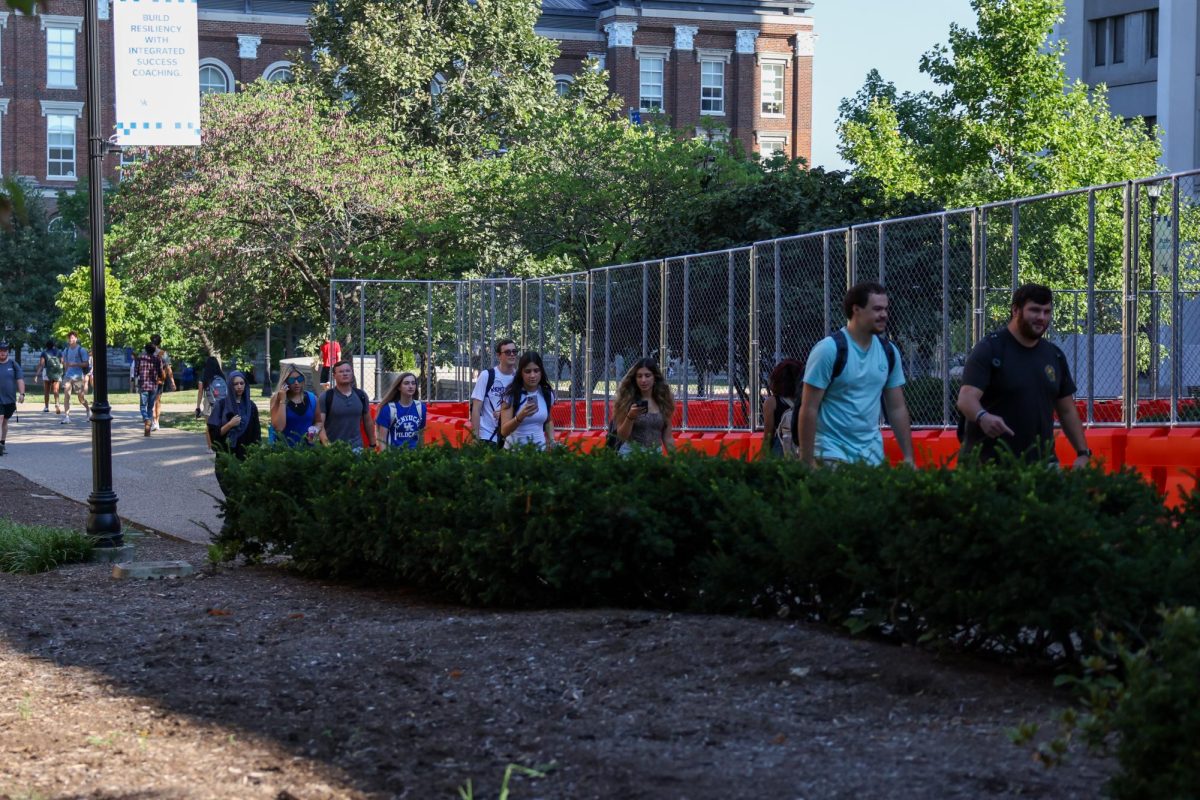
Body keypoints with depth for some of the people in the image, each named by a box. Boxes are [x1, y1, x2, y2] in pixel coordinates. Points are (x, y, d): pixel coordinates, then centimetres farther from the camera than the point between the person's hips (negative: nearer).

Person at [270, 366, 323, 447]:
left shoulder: (312, 398, 5)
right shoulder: (277, 399, -4)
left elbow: (318, 422, 19)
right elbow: (278, 427, -14)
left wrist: (315, 430, -3)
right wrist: (283, 400, -15)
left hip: (306, 446, 3)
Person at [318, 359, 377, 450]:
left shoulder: (361, 395, 9)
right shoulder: (326, 397, -3)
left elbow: (368, 421, 18)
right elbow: (320, 425, -9)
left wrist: (373, 445, 18)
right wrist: (326, 444, -24)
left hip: (356, 447, 3)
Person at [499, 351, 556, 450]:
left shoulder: (547, 394, 0)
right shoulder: (511, 395, -11)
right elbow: (504, 431, -18)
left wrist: (552, 441, 2)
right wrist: (520, 416, -33)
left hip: (540, 448, 3)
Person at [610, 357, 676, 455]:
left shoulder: (663, 402, 2)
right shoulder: (627, 401, -5)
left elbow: (668, 438, 8)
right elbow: (621, 436, -4)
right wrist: (630, 417, -18)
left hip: (655, 454, 2)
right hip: (631, 453, -2)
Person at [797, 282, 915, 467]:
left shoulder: (888, 351, 7)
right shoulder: (829, 349, -11)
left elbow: (897, 409, 12)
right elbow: (808, 409, -12)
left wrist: (908, 457, 8)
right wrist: (808, 462, -16)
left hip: (872, 453, 5)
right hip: (832, 453, -5)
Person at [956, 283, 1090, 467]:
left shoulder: (1055, 356, 14)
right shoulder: (989, 349, -5)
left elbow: (1067, 412, 19)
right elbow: (966, 398, -16)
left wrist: (1083, 453, 9)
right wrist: (982, 416, -37)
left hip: (1041, 460, 5)